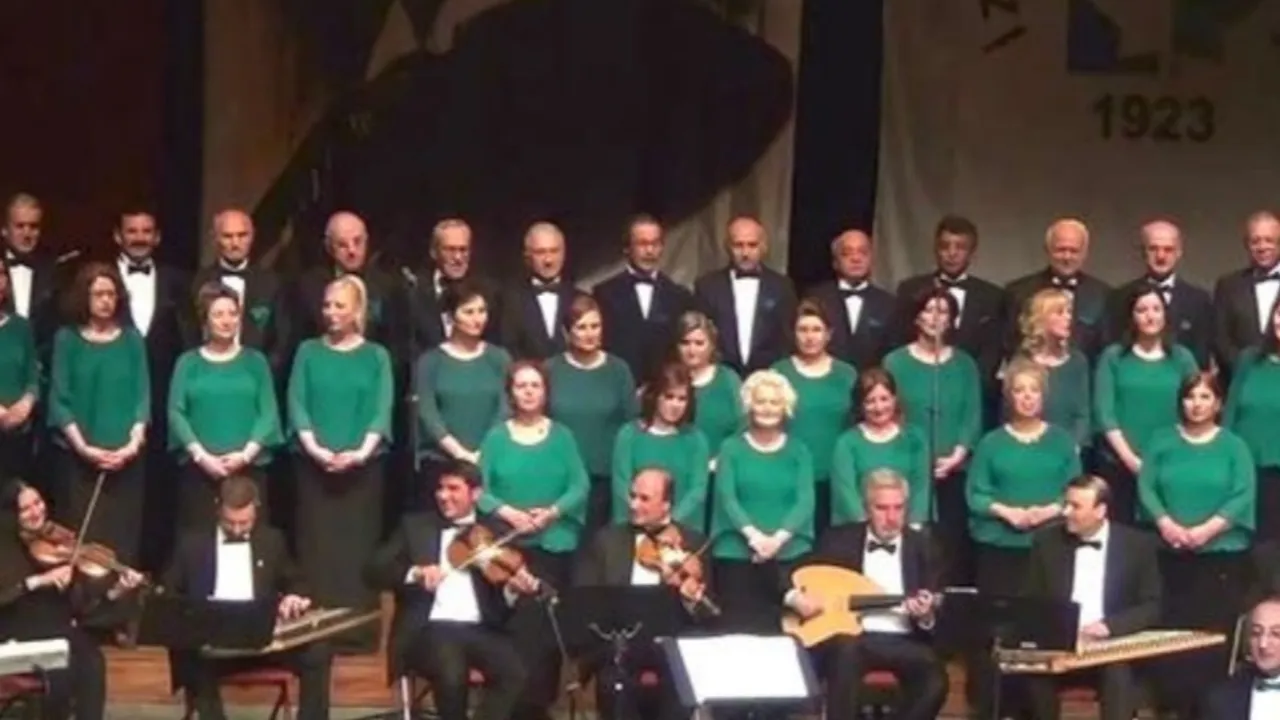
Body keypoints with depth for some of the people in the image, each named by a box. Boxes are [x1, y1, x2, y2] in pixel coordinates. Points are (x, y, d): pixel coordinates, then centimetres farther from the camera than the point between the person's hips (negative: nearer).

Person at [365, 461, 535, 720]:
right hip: (430, 627, -1)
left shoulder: (497, 532, 14)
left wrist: (513, 589, -17)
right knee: (452, 674, -33)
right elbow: (373, 570, 2)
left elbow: (503, 598, 8)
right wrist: (414, 573, -17)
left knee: (514, 673, -29)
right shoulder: (415, 525, 13)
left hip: (481, 629, 2)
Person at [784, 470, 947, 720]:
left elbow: (935, 613, 7)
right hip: (850, 637, -1)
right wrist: (795, 596, -12)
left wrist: (926, 616, -17)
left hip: (902, 641, 1)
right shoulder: (841, 539, 8)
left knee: (934, 678, -29)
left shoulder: (921, 546, 9)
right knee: (846, 651, -37)